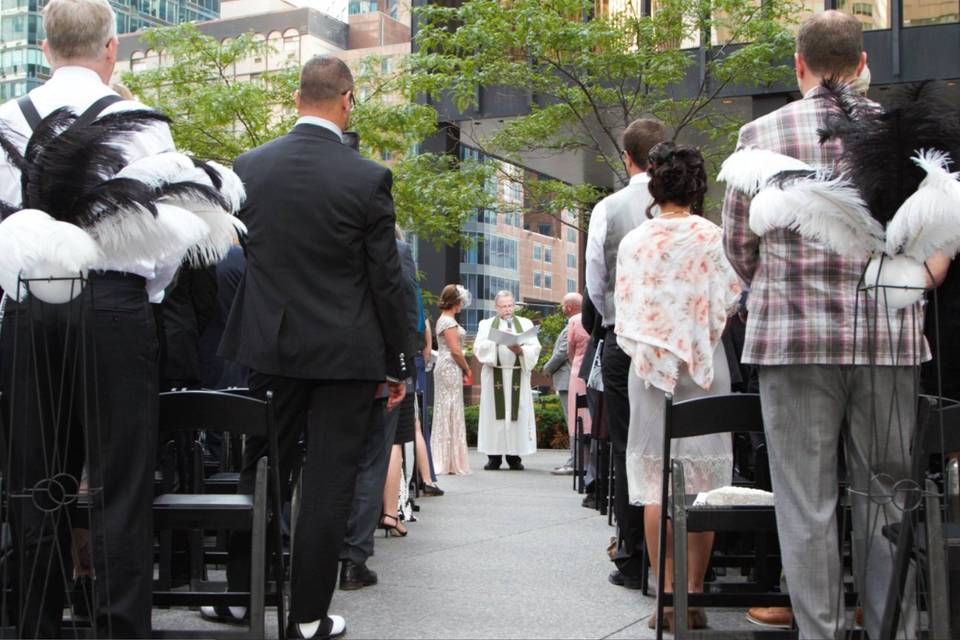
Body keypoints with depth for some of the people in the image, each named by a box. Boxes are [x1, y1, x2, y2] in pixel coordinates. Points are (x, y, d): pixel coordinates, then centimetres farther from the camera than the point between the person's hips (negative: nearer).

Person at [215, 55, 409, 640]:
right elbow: (386, 279, -7)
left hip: (270, 344, 4)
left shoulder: (249, 166, 0)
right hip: (345, 351, -3)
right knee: (328, 483, 4)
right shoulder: (368, 178, -11)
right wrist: (398, 364, 0)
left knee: (262, 470, 16)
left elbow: (243, 255, 10)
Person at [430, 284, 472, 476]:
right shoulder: (449, 322, -13)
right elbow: (455, 350, -17)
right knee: (450, 412, -6)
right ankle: (450, 462, -3)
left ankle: (443, 461, 13)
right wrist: (467, 368, -4)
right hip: (451, 368, -10)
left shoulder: (444, 319, 17)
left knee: (445, 413, 10)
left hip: (445, 367, 10)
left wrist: (463, 368, 12)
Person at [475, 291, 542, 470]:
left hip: (517, 375, 1)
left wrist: (520, 350, -14)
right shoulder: (486, 324, 13)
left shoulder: (525, 324, 14)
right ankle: (494, 456, -2)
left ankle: (514, 455, -1)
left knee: (517, 413, -4)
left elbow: (535, 348, 4)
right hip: (495, 375, 0)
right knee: (495, 414, -4)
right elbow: (479, 347, 0)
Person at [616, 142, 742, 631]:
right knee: (702, 482, 3)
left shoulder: (632, 242, 3)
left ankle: (667, 593, 3)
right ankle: (694, 594, 4)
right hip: (701, 367, -2)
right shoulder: (712, 237, -4)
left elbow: (623, 311, 5)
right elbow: (728, 304, -2)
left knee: (656, 482, 3)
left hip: (648, 367, 2)